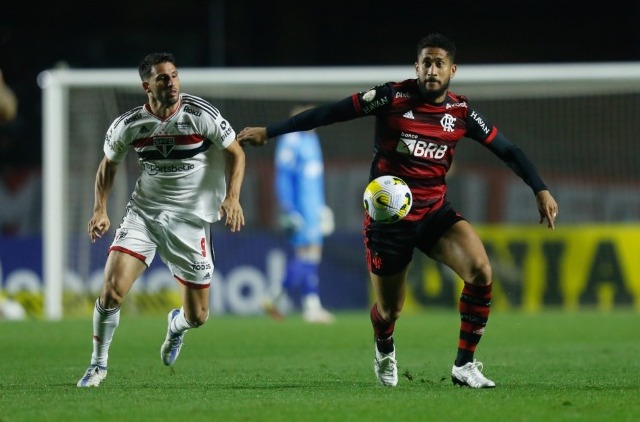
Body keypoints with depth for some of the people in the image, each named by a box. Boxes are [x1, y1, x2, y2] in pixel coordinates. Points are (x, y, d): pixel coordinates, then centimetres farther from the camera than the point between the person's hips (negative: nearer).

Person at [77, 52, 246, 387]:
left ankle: (176, 324, 44)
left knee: (197, 317, 4)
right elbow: (108, 164, 12)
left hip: (191, 219, -1)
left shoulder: (201, 115, -12)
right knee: (112, 290, -19)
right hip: (143, 212, 1)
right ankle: (98, 364, 4)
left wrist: (232, 197, -15)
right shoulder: (127, 126, -7)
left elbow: (235, 153, -1)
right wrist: (100, 209, 0)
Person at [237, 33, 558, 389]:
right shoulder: (393, 98, -11)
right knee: (389, 310, 7)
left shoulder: (462, 112, -2)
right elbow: (329, 113, -9)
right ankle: (384, 352, 47)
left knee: (480, 270, -24)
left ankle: (465, 365, -11)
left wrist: (541, 190, -2)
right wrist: (269, 132, -10)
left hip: (435, 213, 2)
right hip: (387, 217, -2)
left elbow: (506, 149, 7)